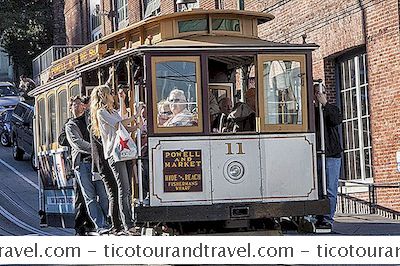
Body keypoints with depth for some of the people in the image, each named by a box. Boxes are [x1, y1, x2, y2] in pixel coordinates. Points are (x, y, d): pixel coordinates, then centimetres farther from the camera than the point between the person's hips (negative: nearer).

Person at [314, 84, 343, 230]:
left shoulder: (332, 109, 10)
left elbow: (337, 120, -13)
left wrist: (325, 104, -14)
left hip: (332, 154, -1)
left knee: (330, 190, -5)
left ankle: (328, 219, -3)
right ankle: (319, 219, 8)